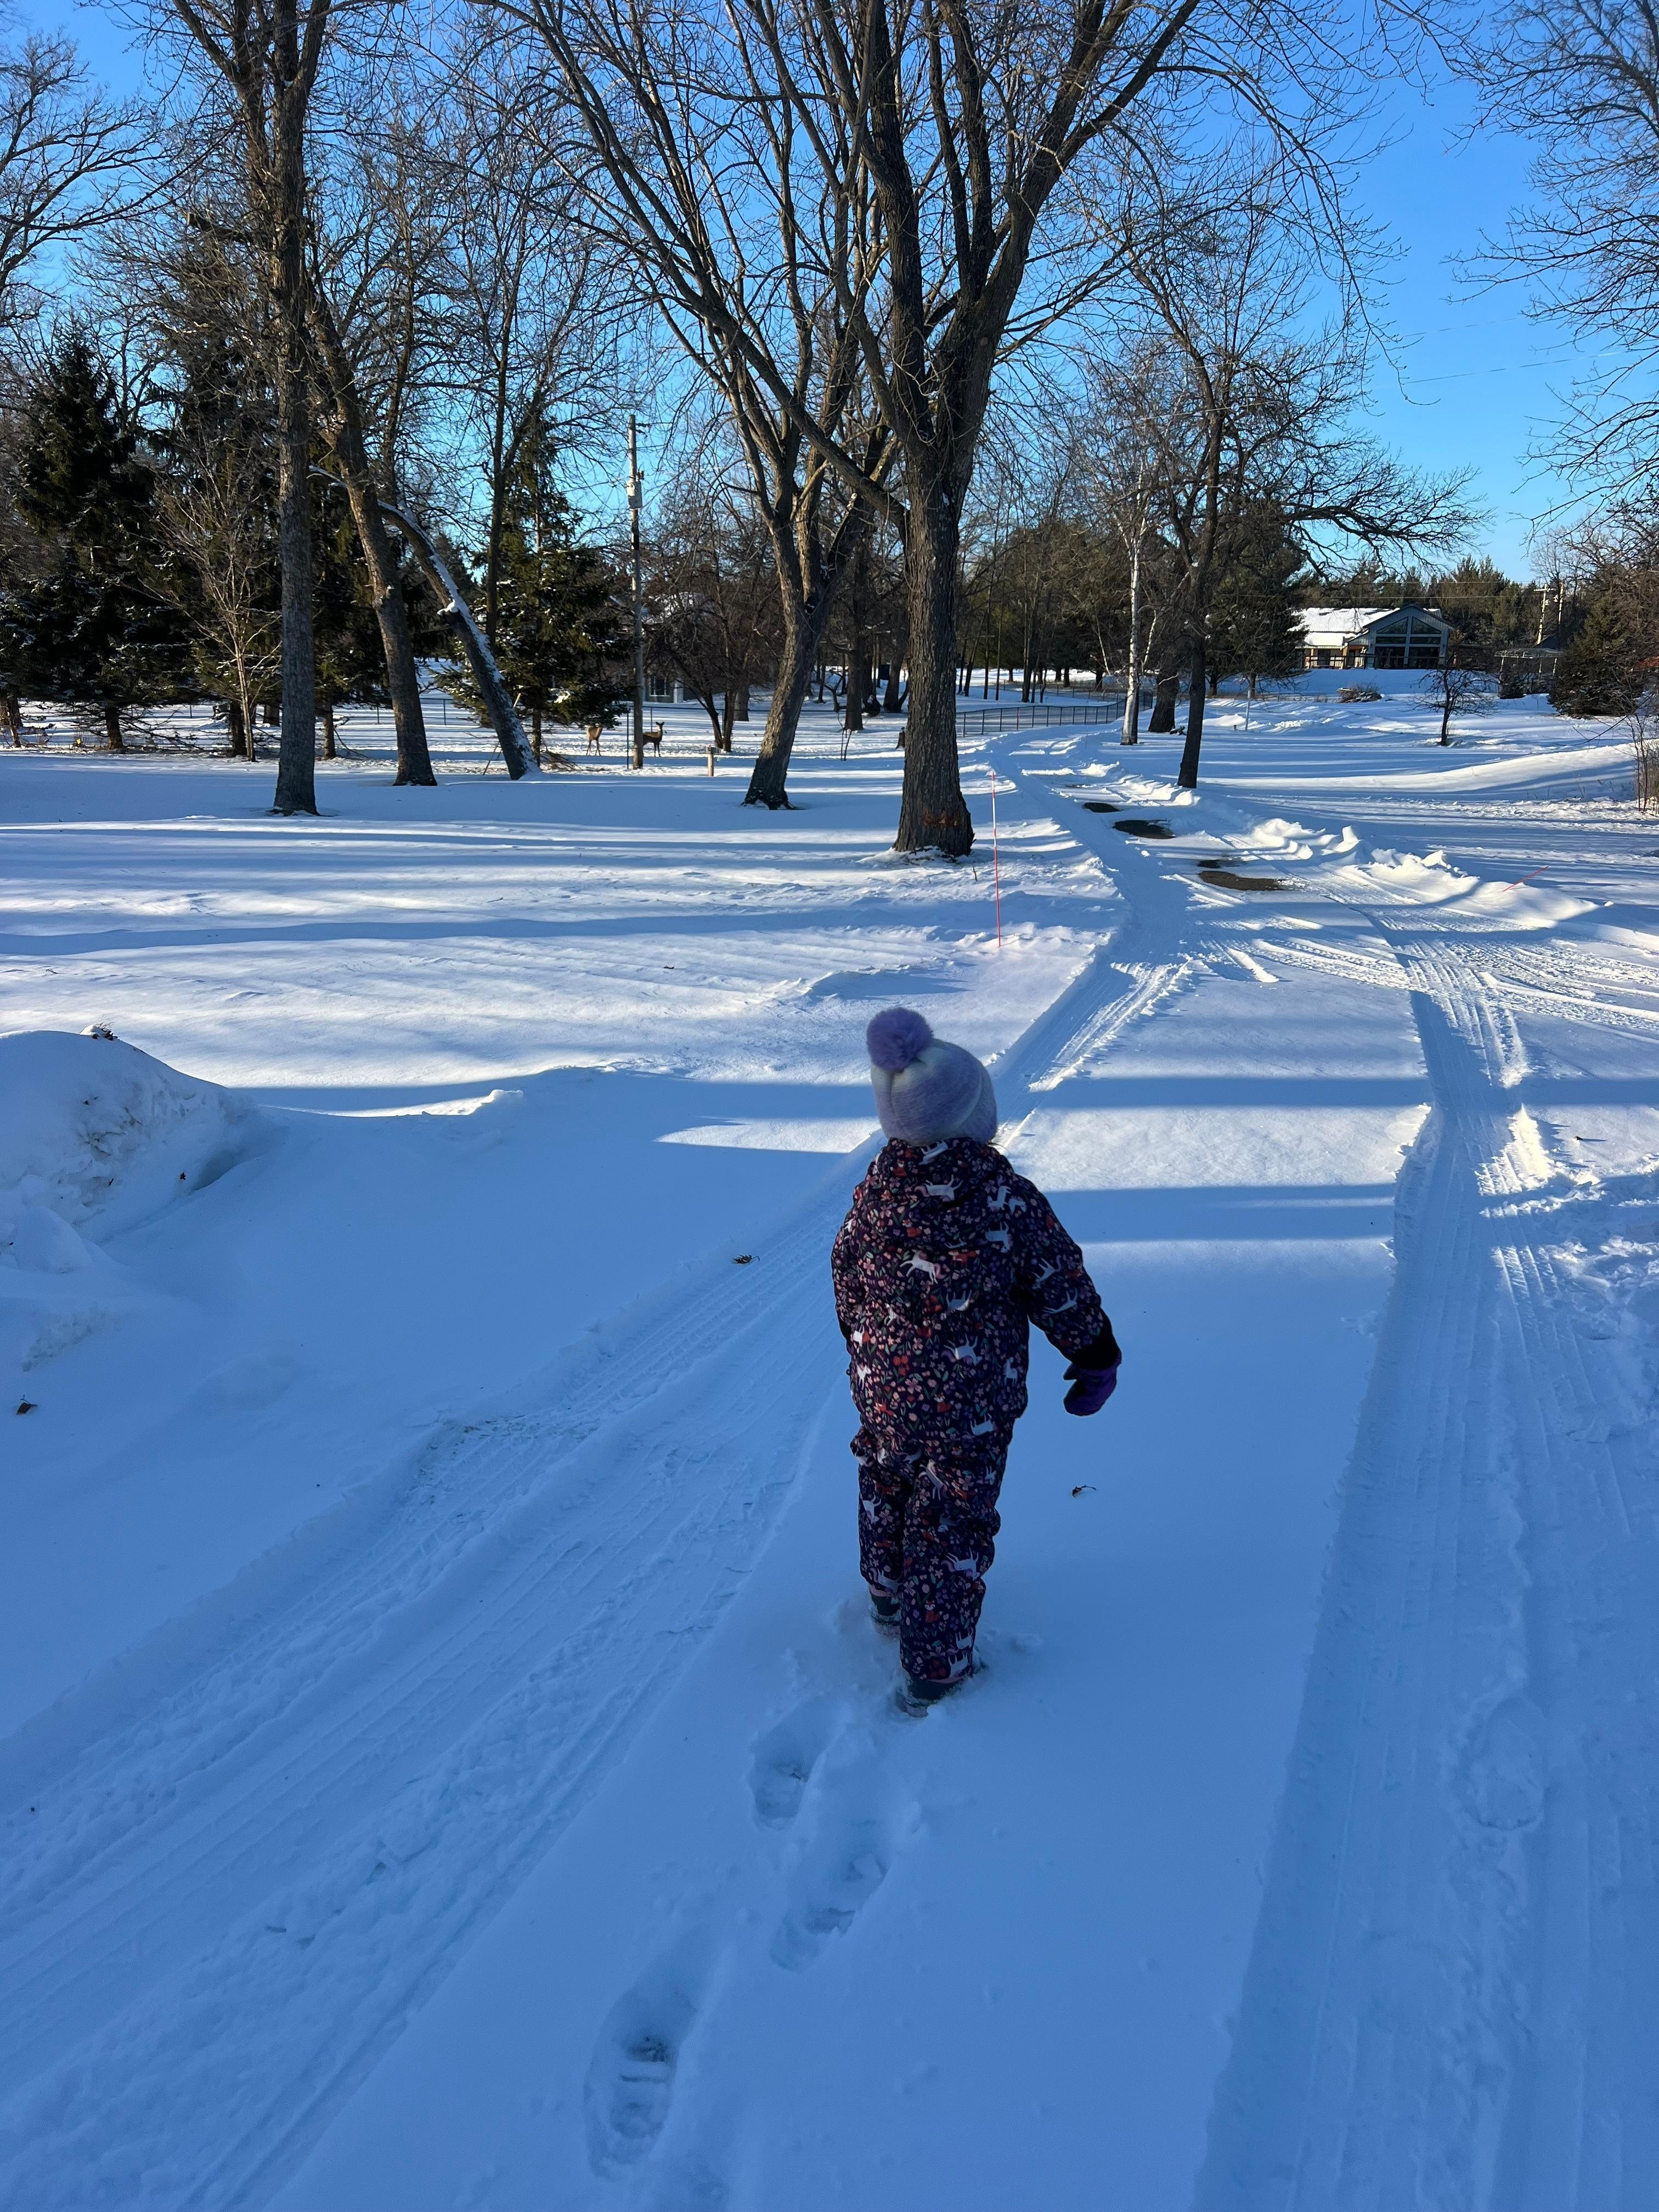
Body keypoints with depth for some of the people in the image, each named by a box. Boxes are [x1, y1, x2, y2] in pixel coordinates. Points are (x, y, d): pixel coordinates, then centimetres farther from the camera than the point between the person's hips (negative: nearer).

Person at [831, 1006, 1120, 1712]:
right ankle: (934, 1667, 19)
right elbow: (1062, 1284, -10)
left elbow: (846, 1287, 4)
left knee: (887, 1488, 27)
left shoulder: (875, 1191, -9)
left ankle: (889, 1596, 50)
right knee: (953, 1523, 9)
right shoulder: (1005, 1197, -20)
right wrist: (1096, 1357, 6)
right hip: (972, 1406, -4)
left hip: (883, 1391, 4)